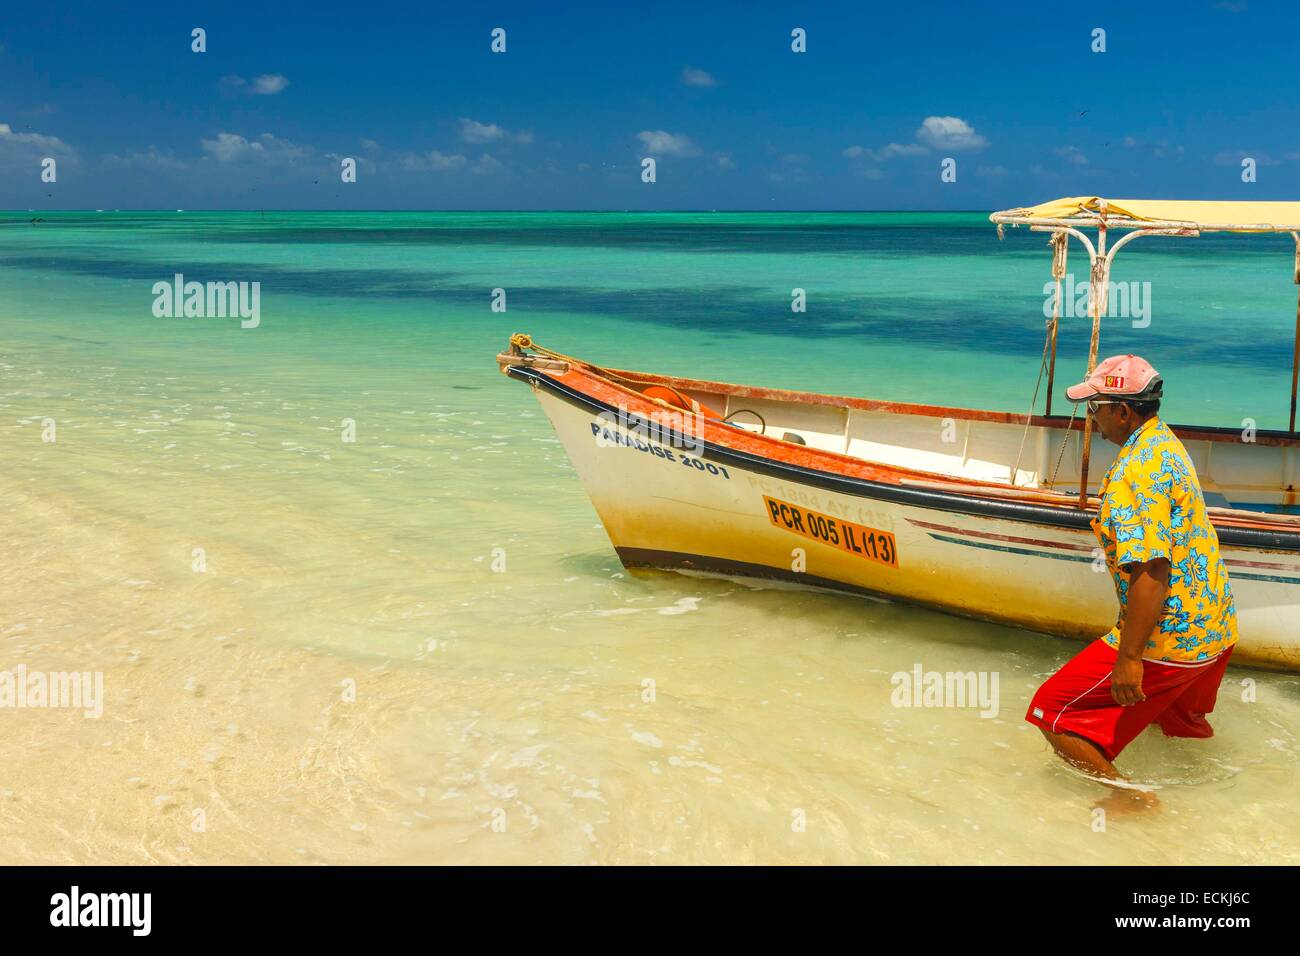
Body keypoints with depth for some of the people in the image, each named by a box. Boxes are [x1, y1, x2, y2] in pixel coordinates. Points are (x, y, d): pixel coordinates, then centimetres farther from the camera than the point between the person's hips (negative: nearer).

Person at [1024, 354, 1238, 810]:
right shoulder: (1166, 442, 9)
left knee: (1051, 713, -4)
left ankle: (1131, 795, -1)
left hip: (1167, 638, -10)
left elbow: (1151, 570, -31)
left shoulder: (1136, 471, -24)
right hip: (1215, 628, 10)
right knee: (1181, 723, 34)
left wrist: (1128, 657, -29)